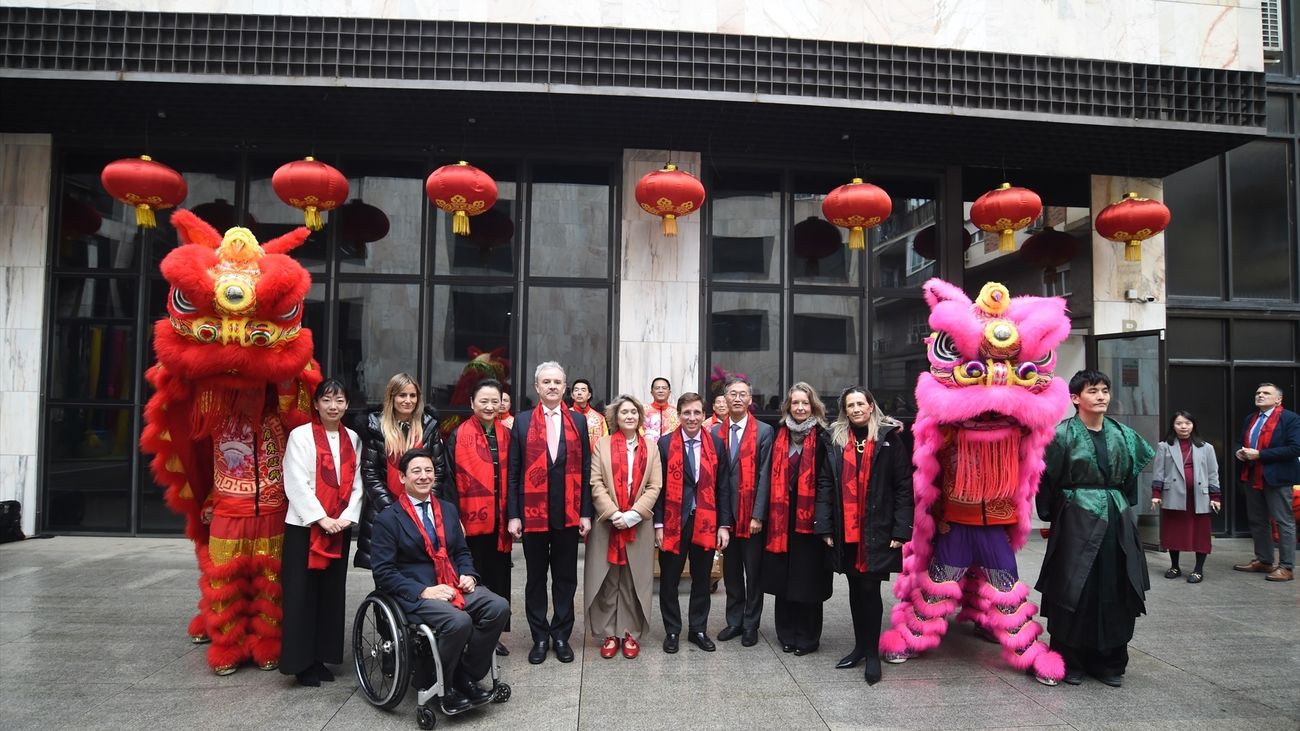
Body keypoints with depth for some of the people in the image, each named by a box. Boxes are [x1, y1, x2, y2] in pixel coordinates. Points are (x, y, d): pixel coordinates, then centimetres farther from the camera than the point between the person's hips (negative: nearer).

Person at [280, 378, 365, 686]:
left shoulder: (352, 439, 10)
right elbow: (296, 483, -10)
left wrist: (347, 517, -7)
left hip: (339, 528, 5)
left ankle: (321, 657, 19)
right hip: (305, 526, -4)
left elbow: (356, 483, 7)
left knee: (332, 593, 9)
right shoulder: (300, 435, -4)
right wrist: (321, 518, -14)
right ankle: (301, 662, 9)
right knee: (302, 594, 0)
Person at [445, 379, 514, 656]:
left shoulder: (506, 435, 7)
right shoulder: (458, 436, -4)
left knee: (499, 578, 11)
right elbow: (450, 480, -6)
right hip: (471, 521, -4)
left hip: (500, 522, 4)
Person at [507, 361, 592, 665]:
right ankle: (540, 637, 23)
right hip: (532, 513, 0)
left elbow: (585, 470, 4)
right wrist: (513, 515, -4)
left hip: (568, 514, 1)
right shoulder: (522, 422, 3)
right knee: (536, 578, 10)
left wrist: (586, 513, -1)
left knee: (565, 577, 9)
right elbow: (513, 471, 2)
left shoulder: (578, 421, 6)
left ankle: (561, 635, 23)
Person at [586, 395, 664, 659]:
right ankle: (610, 634, 14)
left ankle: (631, 634, 15)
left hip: (638, 526, 1)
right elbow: (596, 484, -3)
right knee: (607, 582, 3)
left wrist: (633, 514, -11)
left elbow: (655, 486, 0)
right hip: (607, 524, -1)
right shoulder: (603, 445, 4)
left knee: (634, 582, 5)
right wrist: (614, 514, -14)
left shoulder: (651, 447, 7)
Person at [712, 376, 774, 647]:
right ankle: (734, 621, 26)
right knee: (731, 570, 13)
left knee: (753, 571, 7)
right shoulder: (716, 432, 5)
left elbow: (765, 477, -8)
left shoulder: (764, 432, -4)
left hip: (752, 514, -3)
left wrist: (758, 515, -12)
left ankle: (751, 624, 20)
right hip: (725, 513, 3)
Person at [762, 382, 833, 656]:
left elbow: (827, 479, -9)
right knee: (783, 577, 10)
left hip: (809, 516, -4)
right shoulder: (780, 435, 8)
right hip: (782, 515, 4)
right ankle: (786, 634, 23)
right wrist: (771, 512, 1)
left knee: (807, 578, 5)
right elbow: (773, 477, 8)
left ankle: (807, 637, 19)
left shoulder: (822, 437, -4)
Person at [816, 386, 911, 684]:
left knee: (870, 589, -2)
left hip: (877, 531, -3)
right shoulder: (836, 440, 7)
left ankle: (872, 652, 12)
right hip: (845, 532, 4)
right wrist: (825, 526, -2)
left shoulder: (889, 438, -2)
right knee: (855, 589, 13)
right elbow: (825, 484, 5)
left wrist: (901, 530, -10)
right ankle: (860, 646, 26)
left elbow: (904, 486, -4)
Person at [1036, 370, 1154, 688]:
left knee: (1114, 592, 7)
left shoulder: (1123, 434, 9)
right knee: (1074, 592, 0)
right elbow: (1047, 481, -5)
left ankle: (1109, 662, 20)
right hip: (1076, 522, -5)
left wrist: (1126, 508, 15)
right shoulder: (1063, 434, -7)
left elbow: (1131, 476, 19)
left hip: (1117, 522, 5)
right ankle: (1070, 662, 12)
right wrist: (1052, 517, -2)